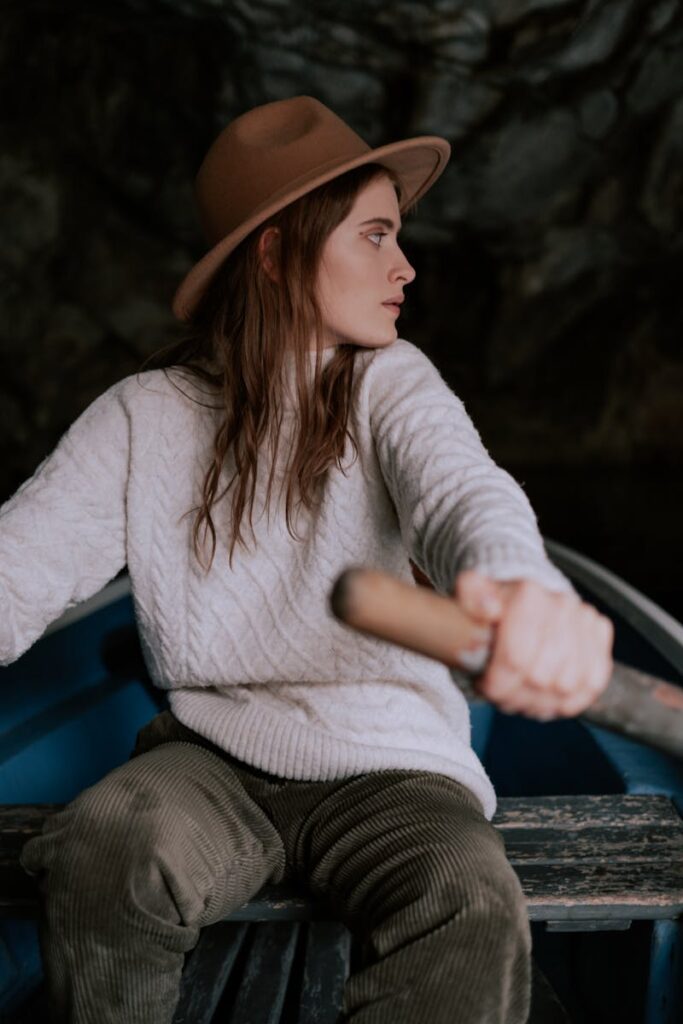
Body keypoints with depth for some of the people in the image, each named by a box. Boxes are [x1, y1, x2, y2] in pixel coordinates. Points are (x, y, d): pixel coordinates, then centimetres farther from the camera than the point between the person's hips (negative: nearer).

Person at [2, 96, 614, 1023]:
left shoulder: (390, 383, 0)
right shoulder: (145, 417, 1)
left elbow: (463, 494, -22)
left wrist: (528, 591, -48)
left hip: (391, 766, 0)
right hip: (213, 760, 1)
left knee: (475, 914, -31)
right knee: (101, 852, -31)